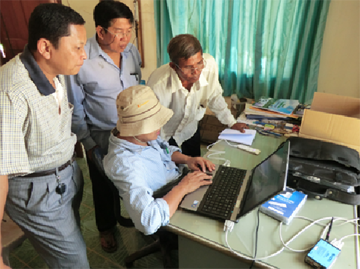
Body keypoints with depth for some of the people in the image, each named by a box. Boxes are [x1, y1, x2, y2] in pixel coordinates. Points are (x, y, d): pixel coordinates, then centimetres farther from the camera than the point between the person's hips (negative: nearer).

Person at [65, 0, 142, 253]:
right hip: (102, 138, -4)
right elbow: (75, 107, -10)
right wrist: (88, 144, -7)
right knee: (104, 187, 19)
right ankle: (106, 227, 48)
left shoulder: (132, 51, -3)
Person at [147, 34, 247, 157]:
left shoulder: (209, 64, -26)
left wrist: (231, 123, 4)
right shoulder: (157, 85, -37)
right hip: (165, 136, -3)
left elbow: (214, 96, -6)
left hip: (191, 130, 4)